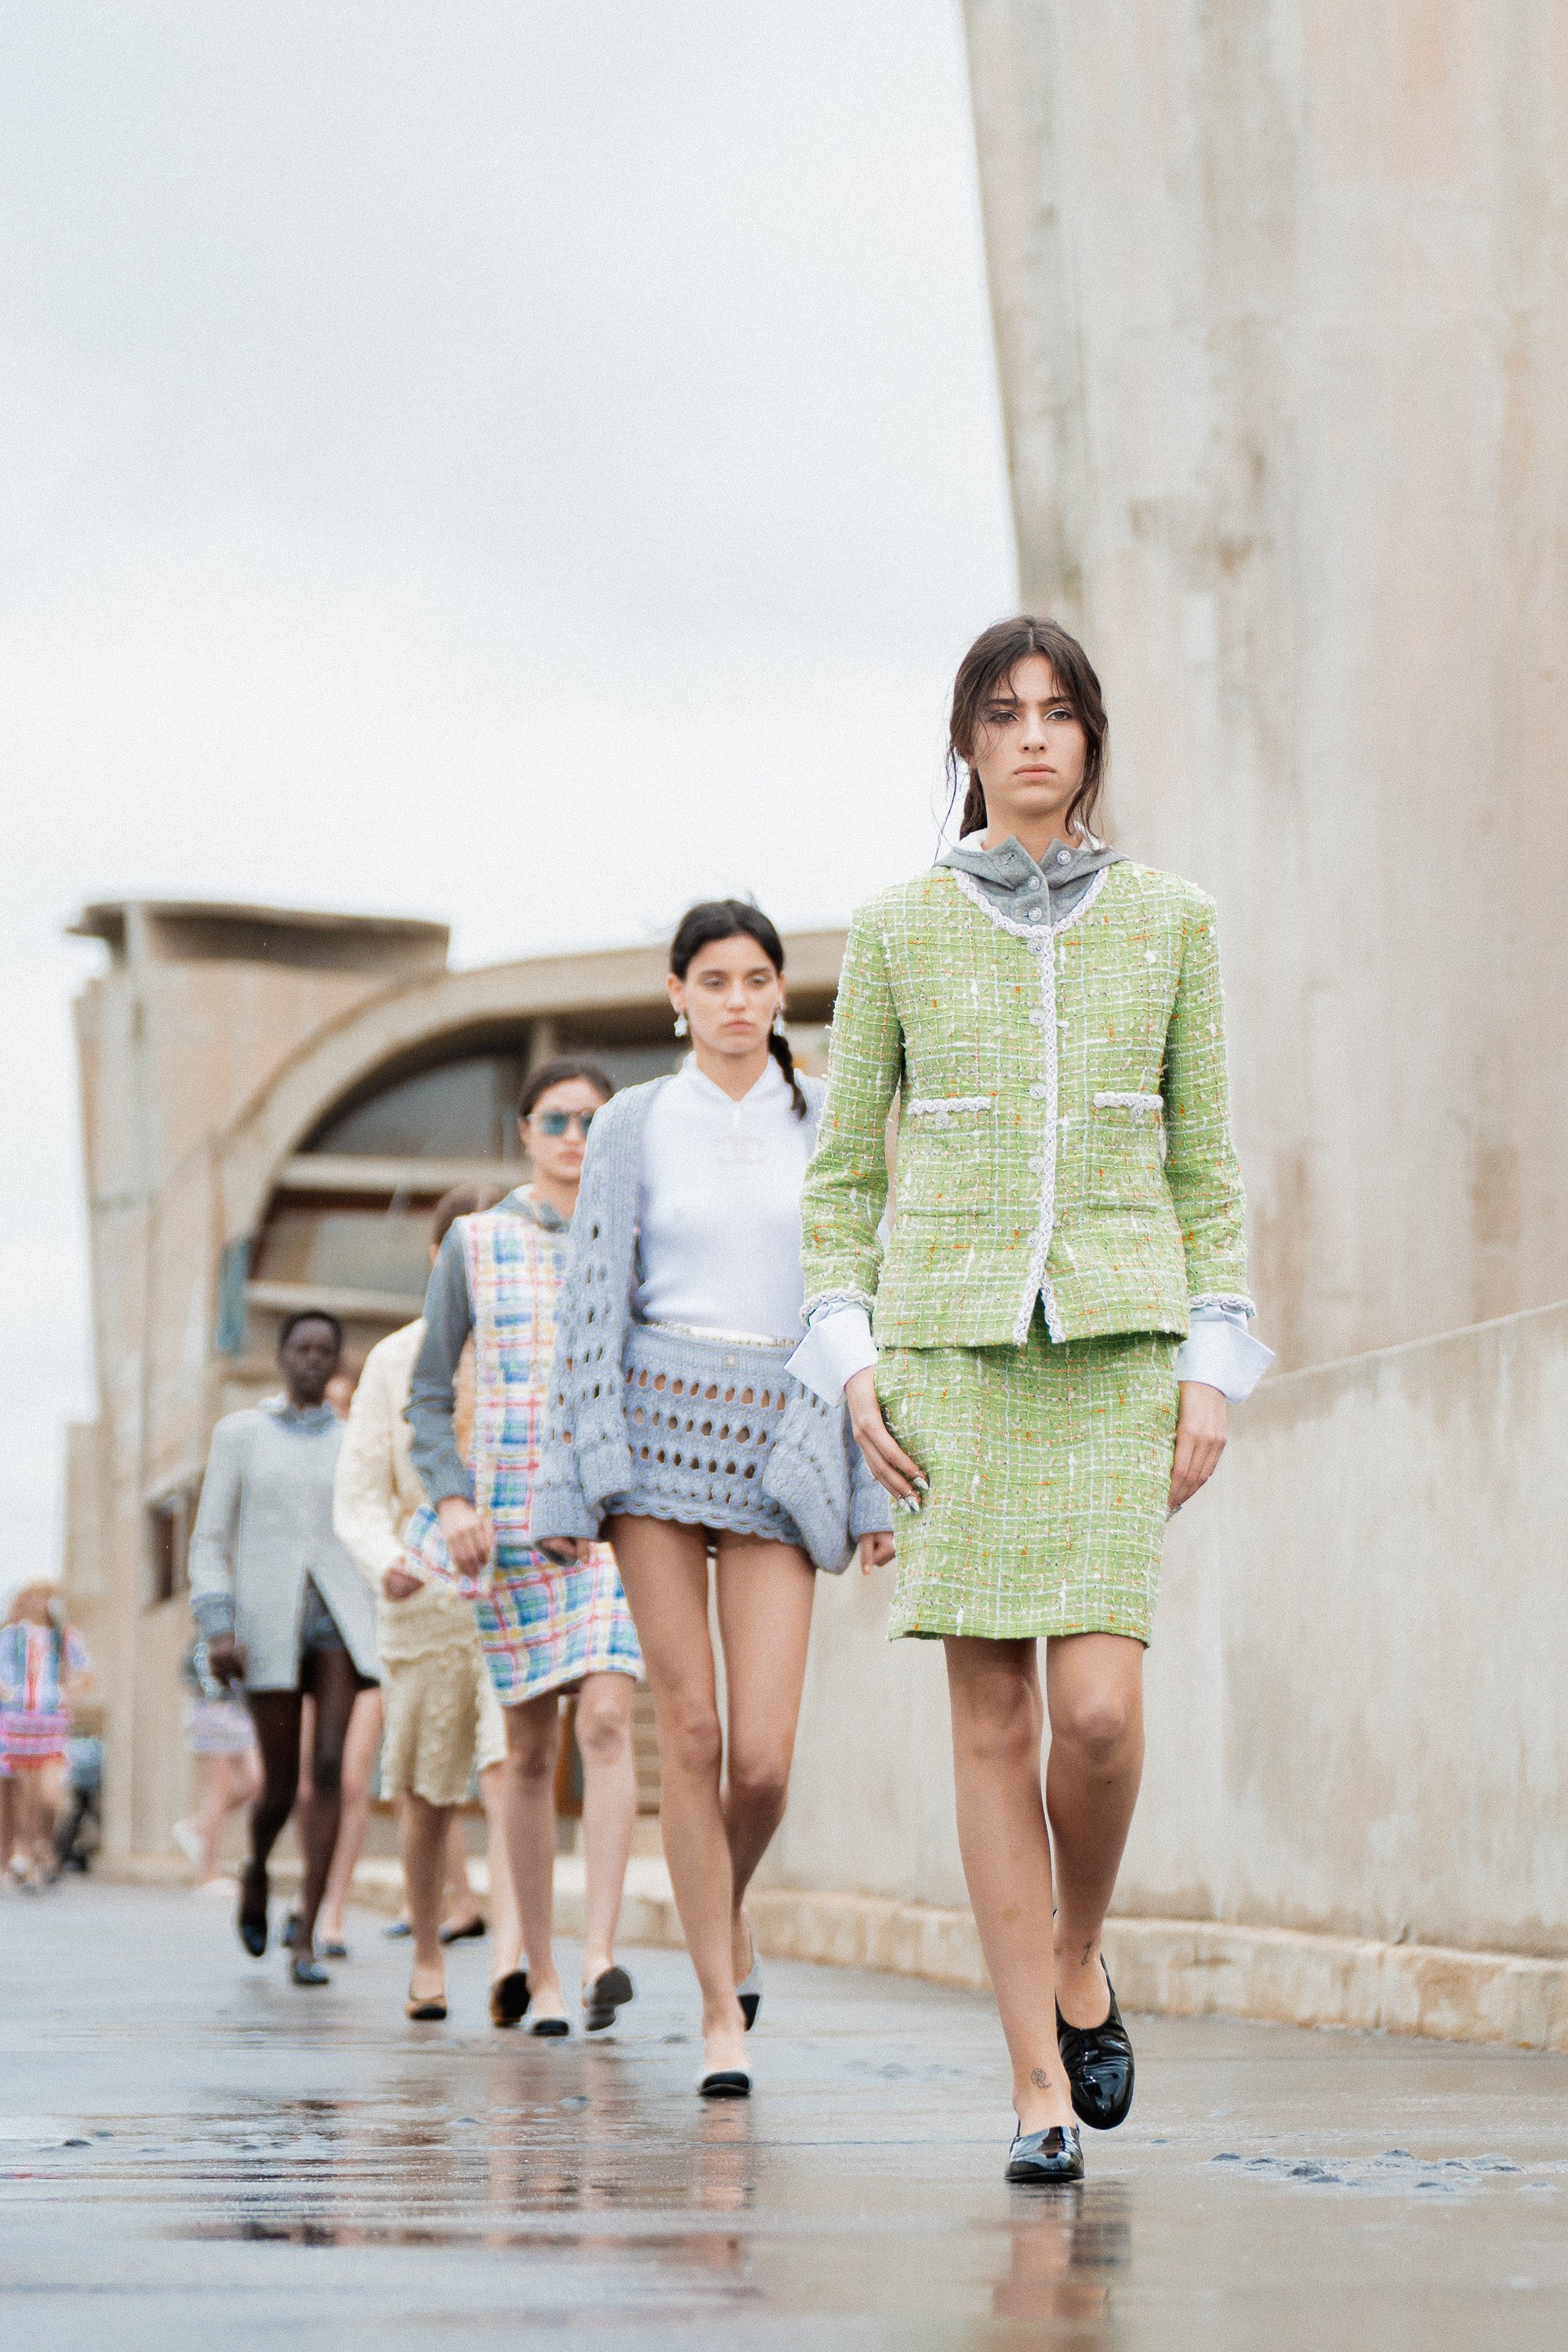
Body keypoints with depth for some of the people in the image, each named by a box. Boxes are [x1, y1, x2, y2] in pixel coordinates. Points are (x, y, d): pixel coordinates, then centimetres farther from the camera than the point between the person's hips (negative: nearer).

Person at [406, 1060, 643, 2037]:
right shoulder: (476, 1243, 6)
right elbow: (430, 1396, 7)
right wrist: (450, 1498, -8)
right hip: (511, 1519, 1)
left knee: (607, 1720, -18)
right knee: (531, 1748, 5)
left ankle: (600, 1956, -24)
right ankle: (536, 1968, 14)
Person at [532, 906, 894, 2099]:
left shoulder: (828, 1122, 8)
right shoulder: (635, 1125, 5)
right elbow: (593, 1300, 3)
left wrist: (878, 1484, 3)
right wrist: (568, 1482, -3)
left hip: (781, 1440, 1)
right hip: (659, 1422, -1)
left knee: (764, 1755, -9)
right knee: (691, 1730, -5)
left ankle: (729, 1911, 23)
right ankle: (723, 2009, 4)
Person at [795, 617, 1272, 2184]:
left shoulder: (1168, 921, 9)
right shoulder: (897, 929, 7)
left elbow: (1206, 1162, 10)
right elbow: (843, 1169, 10)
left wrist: (1211, 1368, 2)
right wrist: (851, 1359, -1)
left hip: (1116, 1344, 0)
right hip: (950, 1337, 0)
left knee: (1098, 1705, -13)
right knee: (992, 1715, -3)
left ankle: (1078, 1964, 16)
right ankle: (1039, 2083, 2)